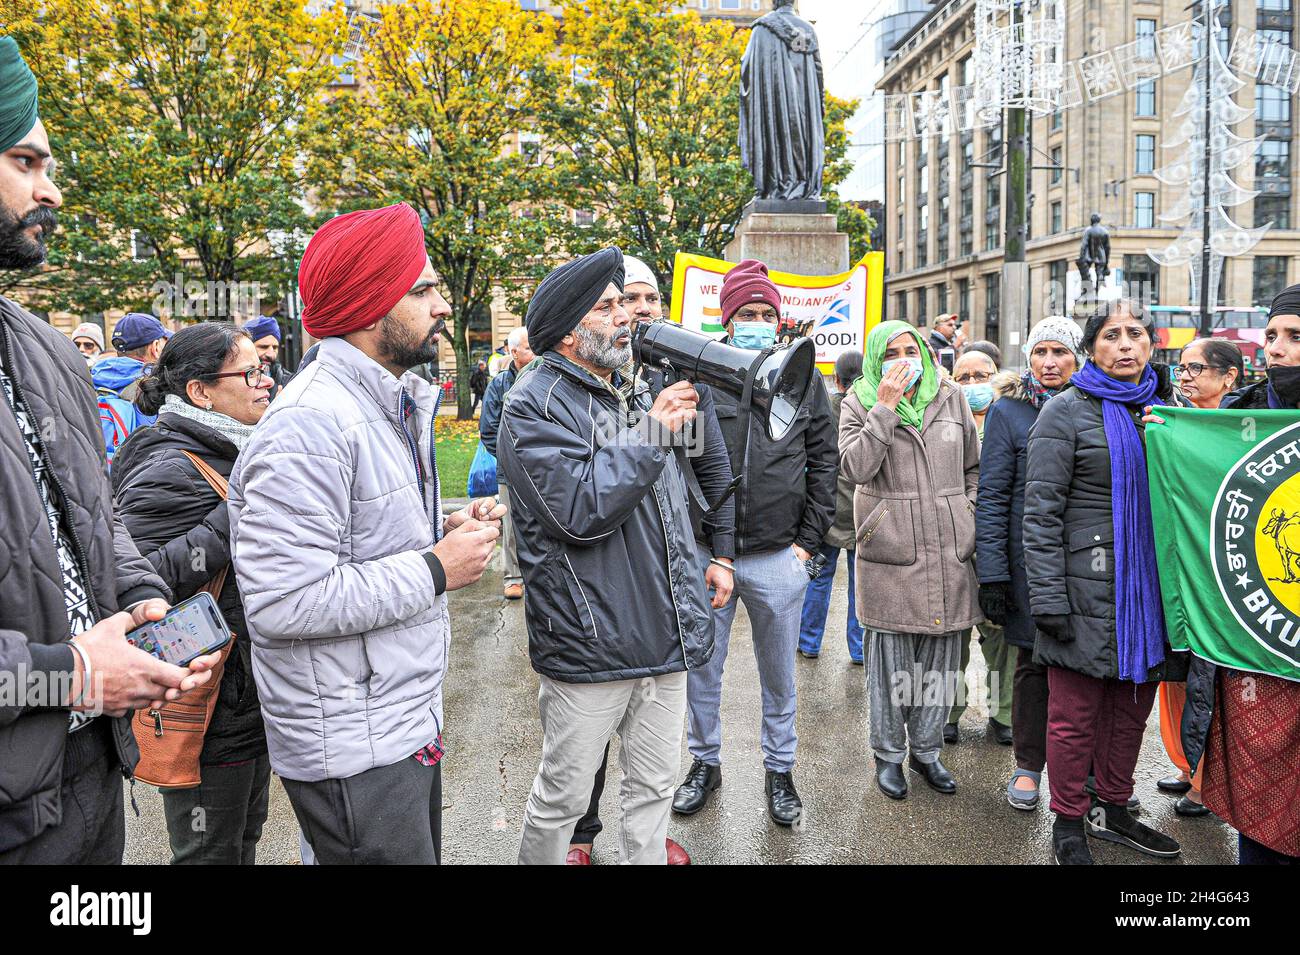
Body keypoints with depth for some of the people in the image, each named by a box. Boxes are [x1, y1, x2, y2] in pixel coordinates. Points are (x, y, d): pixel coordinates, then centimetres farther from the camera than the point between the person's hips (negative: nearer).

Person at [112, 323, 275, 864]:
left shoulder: (231, 451, 10)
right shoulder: (170, 470, -21)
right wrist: (237, 515, -30)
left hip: (249, 693, 9)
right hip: (210, 706, -9)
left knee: (246, 837, 24)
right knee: (212, 851, 8)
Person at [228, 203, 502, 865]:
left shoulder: (393, 405, 11)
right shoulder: (310, 425, -22)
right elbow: (283, 604, -28)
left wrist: (446, 530, 1)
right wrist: (437, 569, -21)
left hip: (409, 721, 10)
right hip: (354, 751, -9)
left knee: (422, 850, 23)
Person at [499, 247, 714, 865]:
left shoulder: (637, 394, 14)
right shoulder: (535, 403, -10)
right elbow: (580, 508, -24)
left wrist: (694, 584, 20)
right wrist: (652, 432, -17)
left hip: (664, 639, 7)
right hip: (588, 647, -7)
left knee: (654, 787, 17)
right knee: (563, 797, 10)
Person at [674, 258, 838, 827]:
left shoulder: (804, 380, 3)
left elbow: (824, 462, 5)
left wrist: (809, 541, -1)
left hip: (778, 557, 1)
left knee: (779, 673, 14)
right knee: (701, 669, 13)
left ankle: (779, 769, 33)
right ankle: (705, 762, 34)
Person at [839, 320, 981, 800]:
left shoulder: (951, 398, 10)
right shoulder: (861, 402, 1)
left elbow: (973, 466, 18)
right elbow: (855, 467, -15)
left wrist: (967, 513, 9)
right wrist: (886, 406, -16)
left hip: (949, 551, 3)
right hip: (890, 550, -3)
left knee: (942, 654, 10)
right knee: (890, 655, 4)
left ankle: (926, 749, 27)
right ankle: (889, 754, 21)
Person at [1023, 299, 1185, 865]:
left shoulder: (1164, 407, 12)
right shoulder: (1068, 411, -7)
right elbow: (1041, 511, -12)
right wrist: (1047, 598, -16)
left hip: (1147, 585, 6)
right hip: (1089, 586, -6)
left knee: (1133, 703, 16)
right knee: (1076, 713, 2)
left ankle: (1112, 811, 33)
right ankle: (1069, 825, 20)